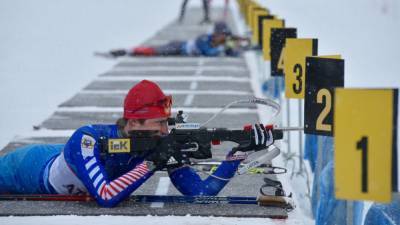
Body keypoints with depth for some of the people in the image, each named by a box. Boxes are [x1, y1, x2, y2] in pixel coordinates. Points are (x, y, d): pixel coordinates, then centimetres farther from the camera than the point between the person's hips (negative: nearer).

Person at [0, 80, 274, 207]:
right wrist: (150, 163, -54)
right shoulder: (88, 139, -44)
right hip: (33, 166, -5)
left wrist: (239, 152, -45)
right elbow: (105, 197, -54)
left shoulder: (163, 146, -30)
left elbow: (201, 191, -33)